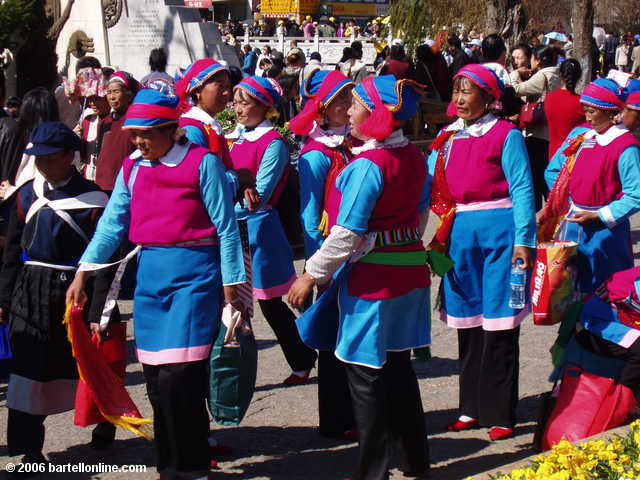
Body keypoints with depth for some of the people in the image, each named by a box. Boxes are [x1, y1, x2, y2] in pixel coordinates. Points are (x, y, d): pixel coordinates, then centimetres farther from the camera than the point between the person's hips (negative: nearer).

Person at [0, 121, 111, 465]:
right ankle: (29, 449, 6)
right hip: (31, 293, 4)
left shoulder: (91, 198, -8)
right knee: (28, 369, -1)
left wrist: (99, 311, -11)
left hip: (73, 291, -4)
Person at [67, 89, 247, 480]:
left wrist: (231, 287, -6)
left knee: (178, 378, -11)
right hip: (150, 275, 6)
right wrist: (83, 273, 6)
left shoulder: (202, 163, -6)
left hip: (193, 275, -6)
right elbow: (113, 223, 12)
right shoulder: (132, 167, 9)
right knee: (157, 378, 8)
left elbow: (226, 228, -5)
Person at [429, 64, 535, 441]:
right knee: (468, 324, 13)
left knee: (498, 328, -2)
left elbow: (522, 188, -8)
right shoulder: (448, 137, 12)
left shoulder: (506, 135, -5)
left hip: (498, 231, -6)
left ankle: (500, 414, 5)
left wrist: (523, 240, -14)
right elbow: (429, 186, 13)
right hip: (459, 235, 6)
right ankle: (473, 407, 23)